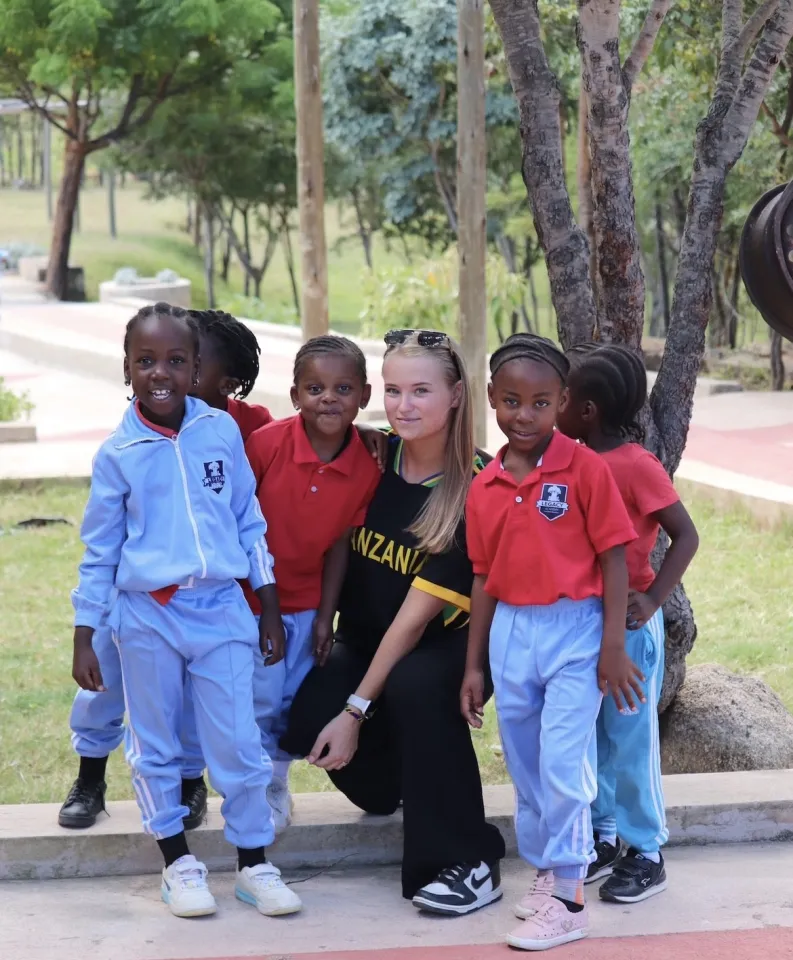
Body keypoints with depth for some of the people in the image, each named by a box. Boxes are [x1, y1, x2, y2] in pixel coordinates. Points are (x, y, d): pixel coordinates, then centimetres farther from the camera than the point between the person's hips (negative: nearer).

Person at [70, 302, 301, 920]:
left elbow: (251, 523, 7)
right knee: (155, 746, 9)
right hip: (147, 616, 0)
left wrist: (271, 609, 8)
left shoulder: (222, 432, -1)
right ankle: (177, 861, 23)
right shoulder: (117, 454, -4)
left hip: (221, 612, 1)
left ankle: (254, 863, 16)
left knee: (239, 743, 3)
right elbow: (99, 551, 3)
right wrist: (84, 637, 2)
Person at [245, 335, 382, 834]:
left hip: (306, 602, 3)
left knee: (293, 703, 13)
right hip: (251, 596, -3)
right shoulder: (267, 443, -22)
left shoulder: (367, 464, -12)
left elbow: (340, 541, -3)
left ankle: (277, 785, 34)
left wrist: (326, 615, -1)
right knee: (258, 700, -2)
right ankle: (259, 791, 19)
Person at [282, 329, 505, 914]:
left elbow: (418, 614, -21)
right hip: (363, 639, 4)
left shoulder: (476, 491, -19)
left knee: (415, 686, -37)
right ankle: (393, 785, 11)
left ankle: (469, 862, -22)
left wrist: (358, 709, -23)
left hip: (447, 645, -4)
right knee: (309, 719, -25)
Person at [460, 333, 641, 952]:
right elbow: (484, 577, 11)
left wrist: (613, 647, -11)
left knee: (563, 765, -7)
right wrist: (474, 664, 12)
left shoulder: (584, 469, -9)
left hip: (573, 629, -5)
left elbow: (614, 558, -8)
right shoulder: (485, 487, 5)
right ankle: (545, 872, 30)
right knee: (525, 767, 14)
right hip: (511, 632, 5)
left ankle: (568, 899, 2)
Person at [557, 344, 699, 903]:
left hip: (627, 623, -7)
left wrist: (653, 598, -21)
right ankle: (603, 840, 24)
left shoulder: (636, 466, -16)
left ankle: (647, 856, 10)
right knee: (589, 737, 13)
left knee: (631, 739, 0)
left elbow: (686, 536, -15)